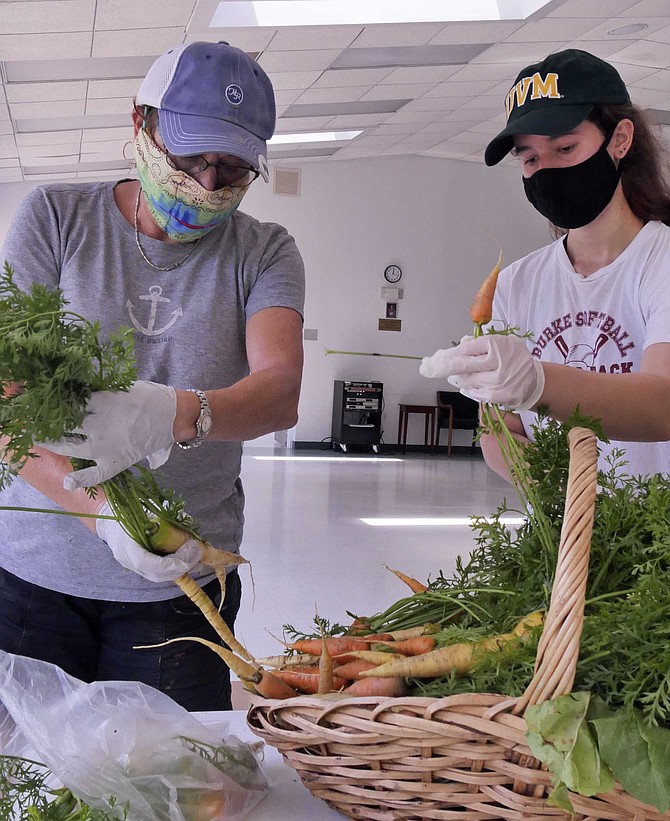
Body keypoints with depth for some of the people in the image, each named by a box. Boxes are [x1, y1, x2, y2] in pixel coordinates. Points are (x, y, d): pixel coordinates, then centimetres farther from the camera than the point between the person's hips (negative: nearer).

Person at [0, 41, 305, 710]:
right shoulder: (55, 217, -1)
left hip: (181, 582, 1)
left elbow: (281, 391, -16)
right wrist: (99, 508, -26)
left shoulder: (263, 253, 2)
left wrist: (172, 413, -37)